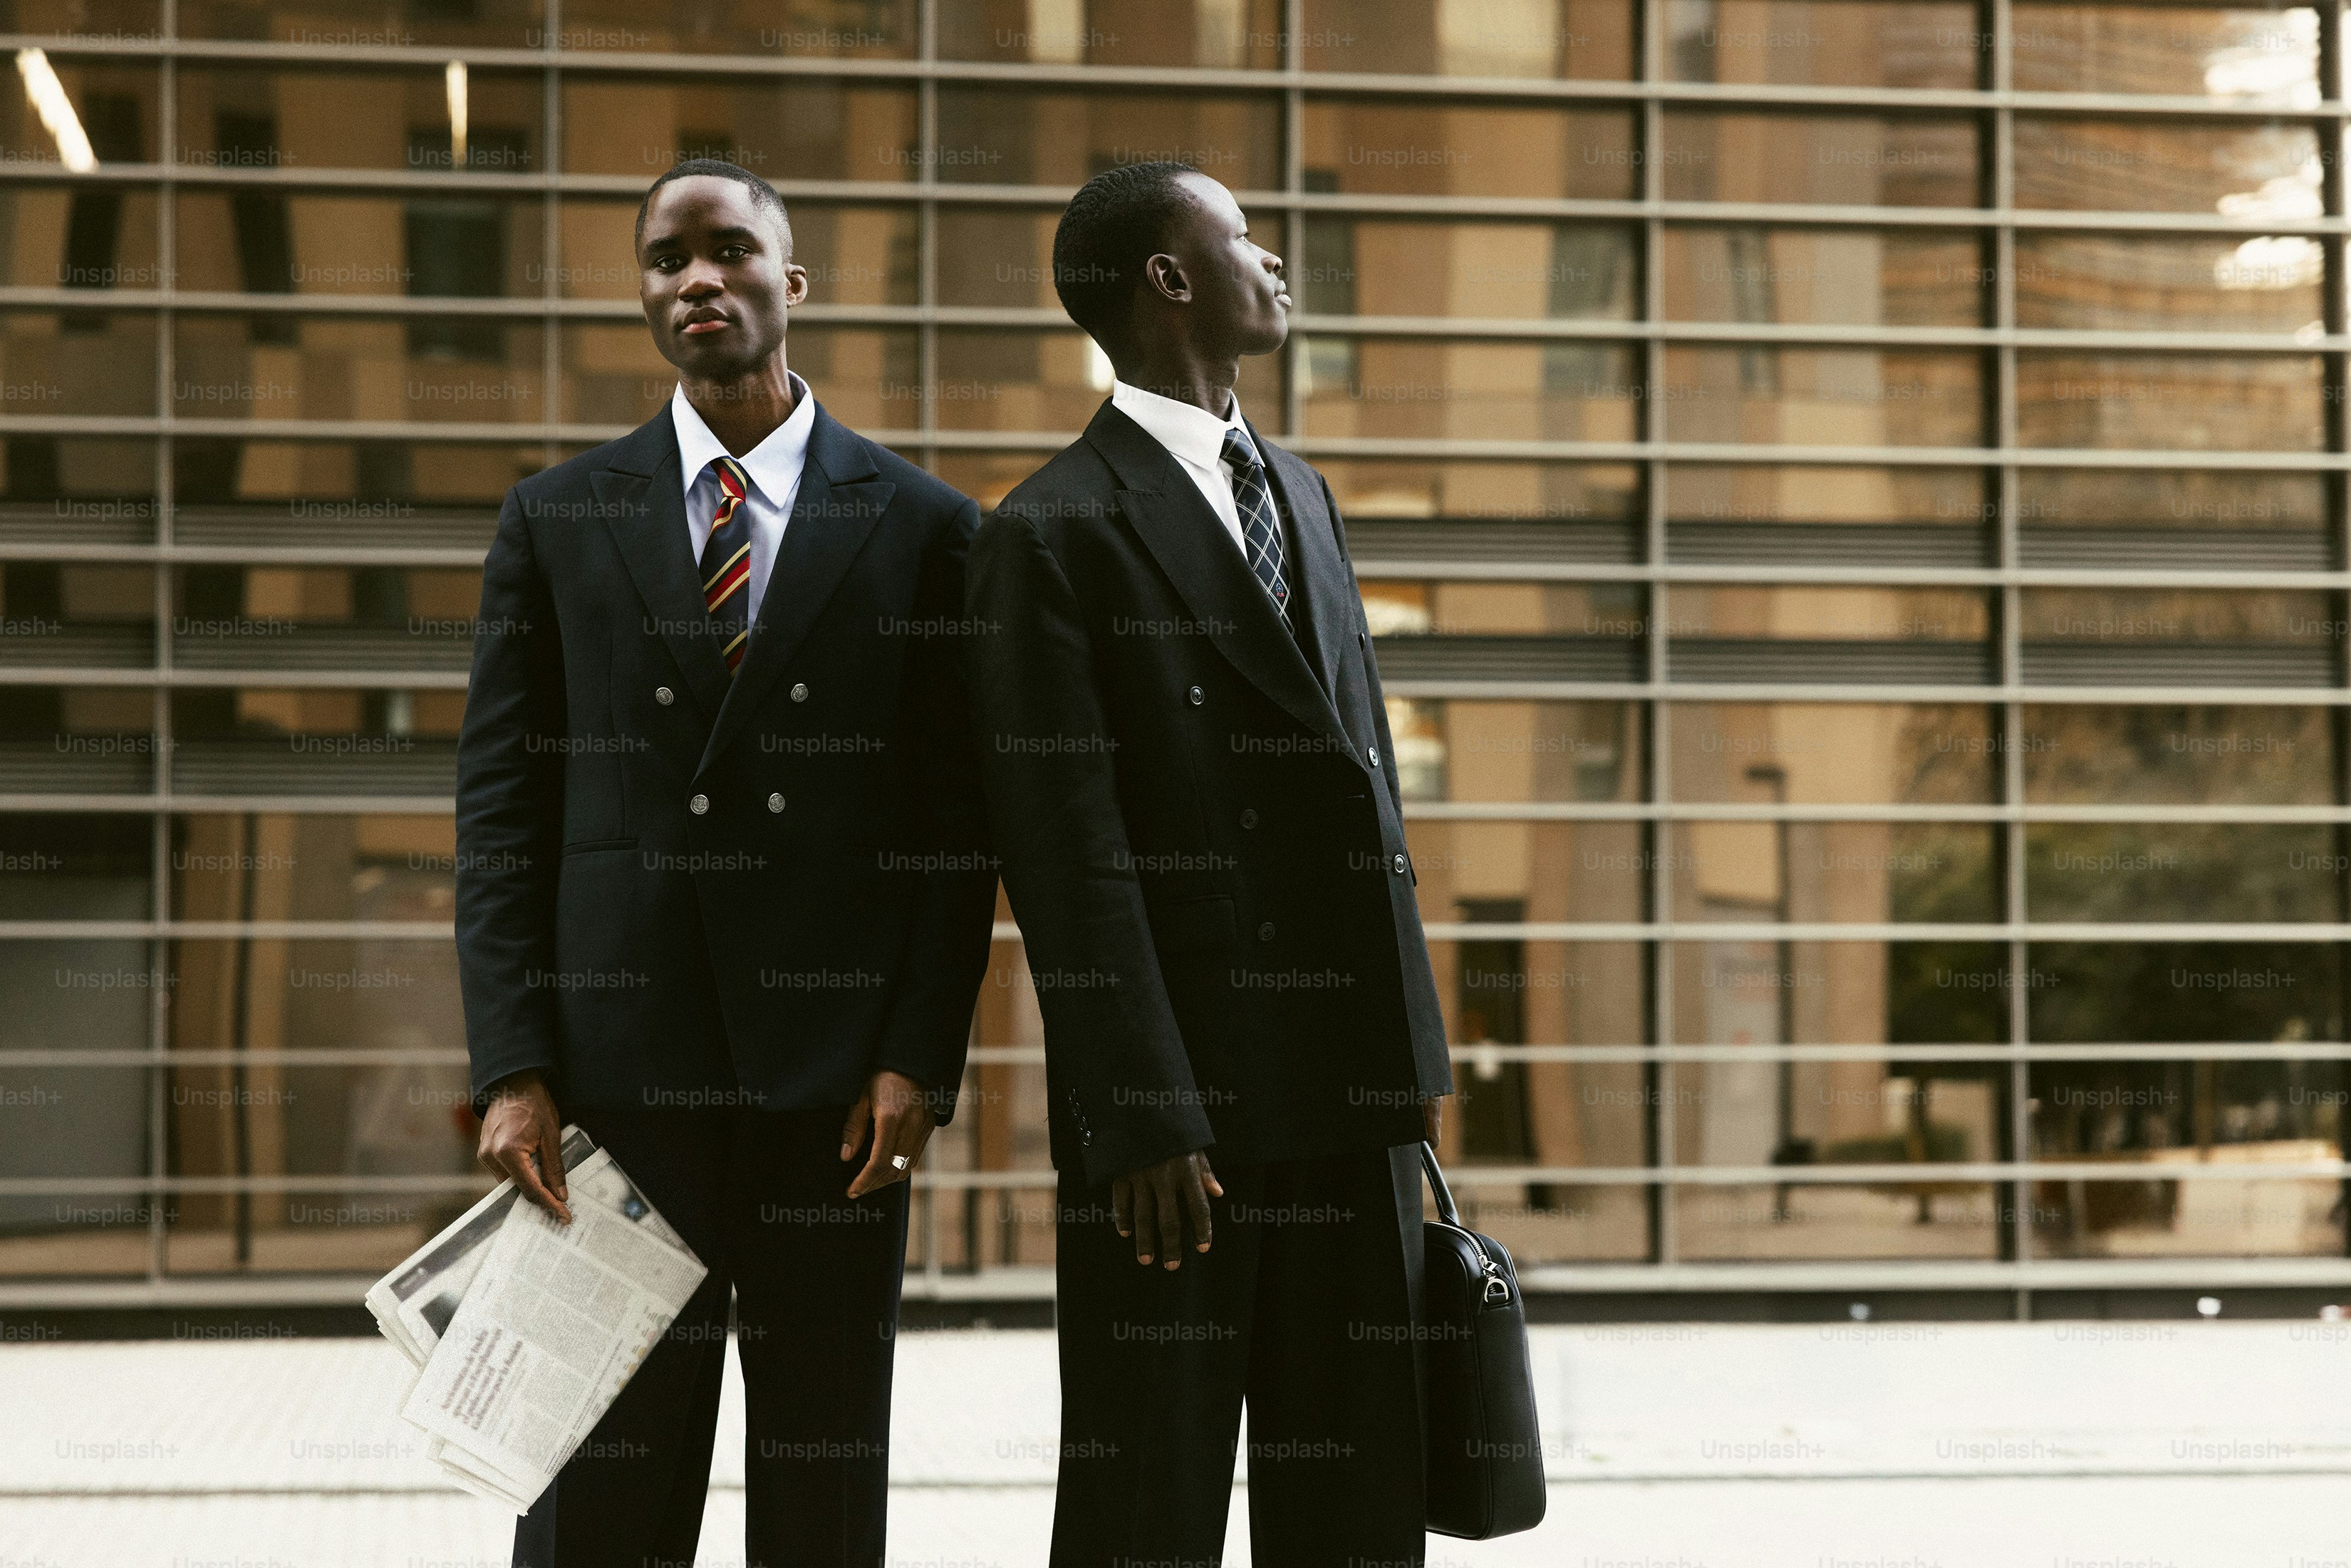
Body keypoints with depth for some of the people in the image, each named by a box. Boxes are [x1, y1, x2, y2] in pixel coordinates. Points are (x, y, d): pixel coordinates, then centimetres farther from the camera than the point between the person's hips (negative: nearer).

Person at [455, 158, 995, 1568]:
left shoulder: (920, 524, 6)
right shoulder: (557, 519, 9)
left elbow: (959, 818, 4)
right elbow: (502, 809, 5)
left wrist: (922, 1058, -6)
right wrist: (514, 1068, -4)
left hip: (839, 1077, 0)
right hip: (619, 1064, 1)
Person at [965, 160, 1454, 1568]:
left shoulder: (1300, 491, 18)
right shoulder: (1057, 534, -7)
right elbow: (1073, 859, -13)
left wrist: (1404, 1051, 13)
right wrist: (1145, 1122, -17)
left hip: (1348, 1093, 7)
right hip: (1180, 1099, -7)